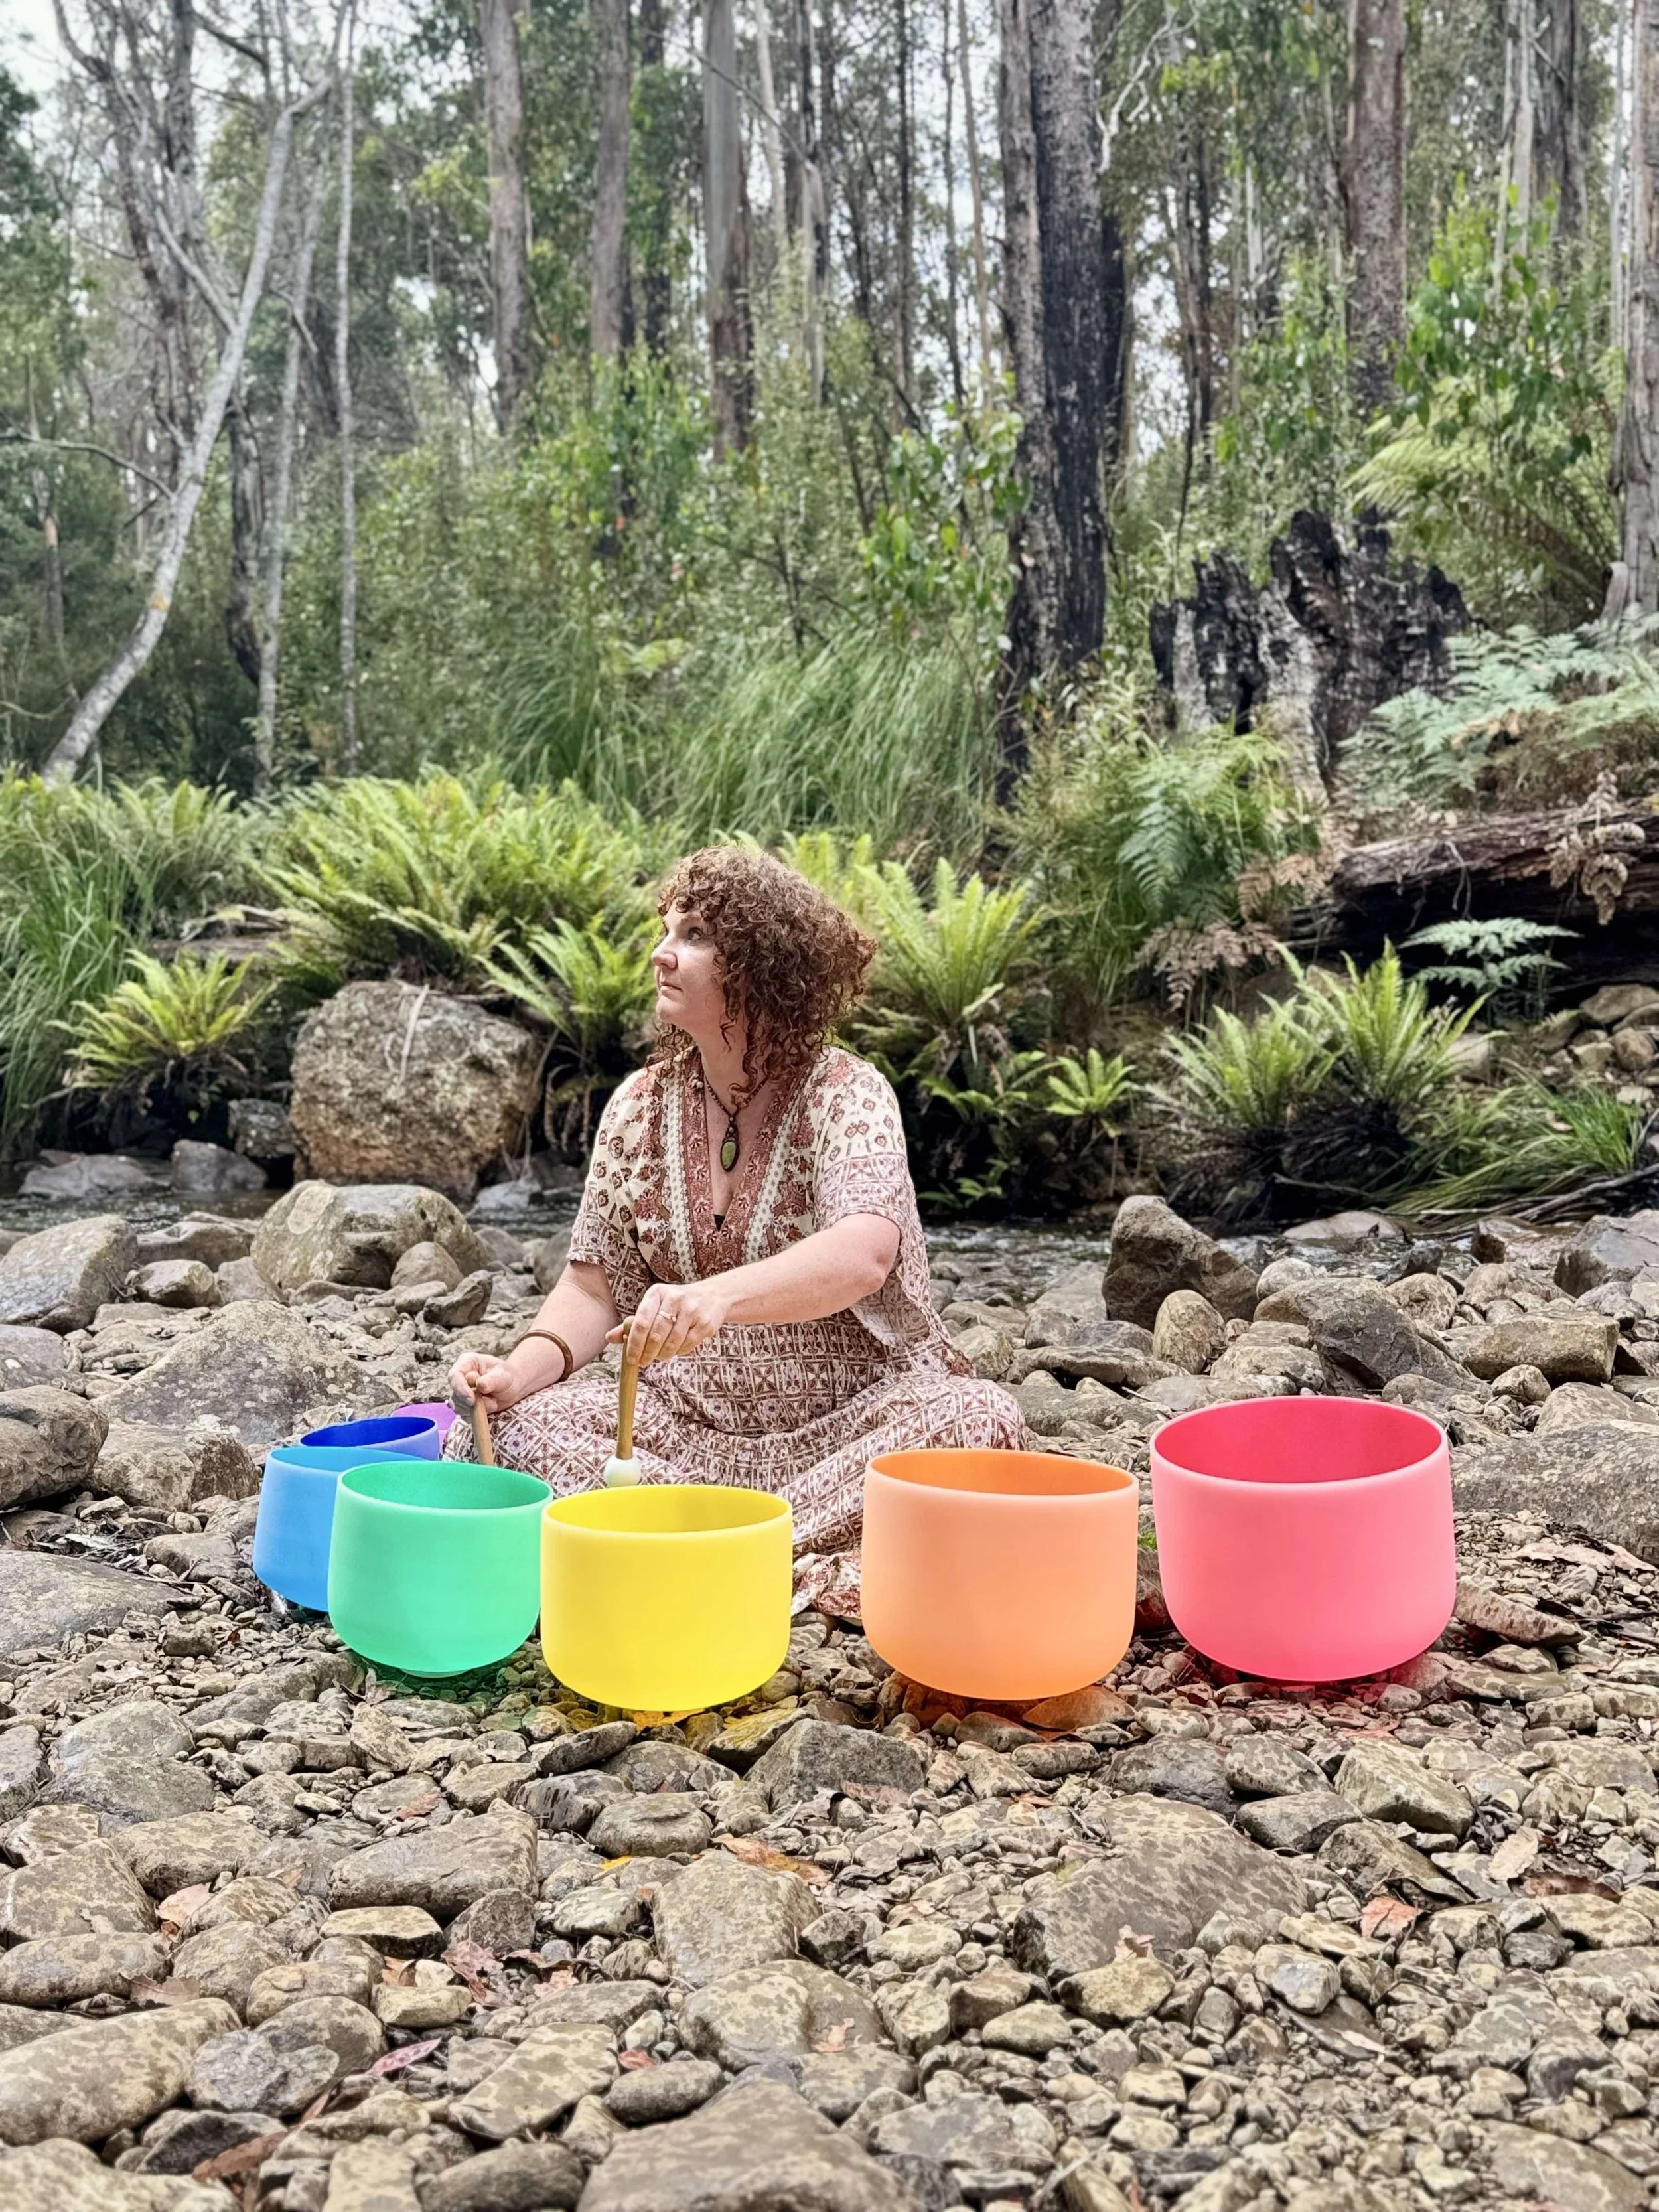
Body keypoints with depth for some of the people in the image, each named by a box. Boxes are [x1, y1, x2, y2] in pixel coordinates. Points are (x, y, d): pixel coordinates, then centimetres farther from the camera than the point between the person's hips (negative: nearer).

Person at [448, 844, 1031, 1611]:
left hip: (847, 1422, -3)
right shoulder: (641, 1105, 4)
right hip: (687, 1422, 4)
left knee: (980, 1419, -31)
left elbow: (863, 1255, -30)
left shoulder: (845, 1093, -10)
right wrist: (521, 1371, -17)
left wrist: (717, 1297, -48)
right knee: (524, 1424, -22)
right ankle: (826, 1564, -26)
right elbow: (594, 1289, 4)